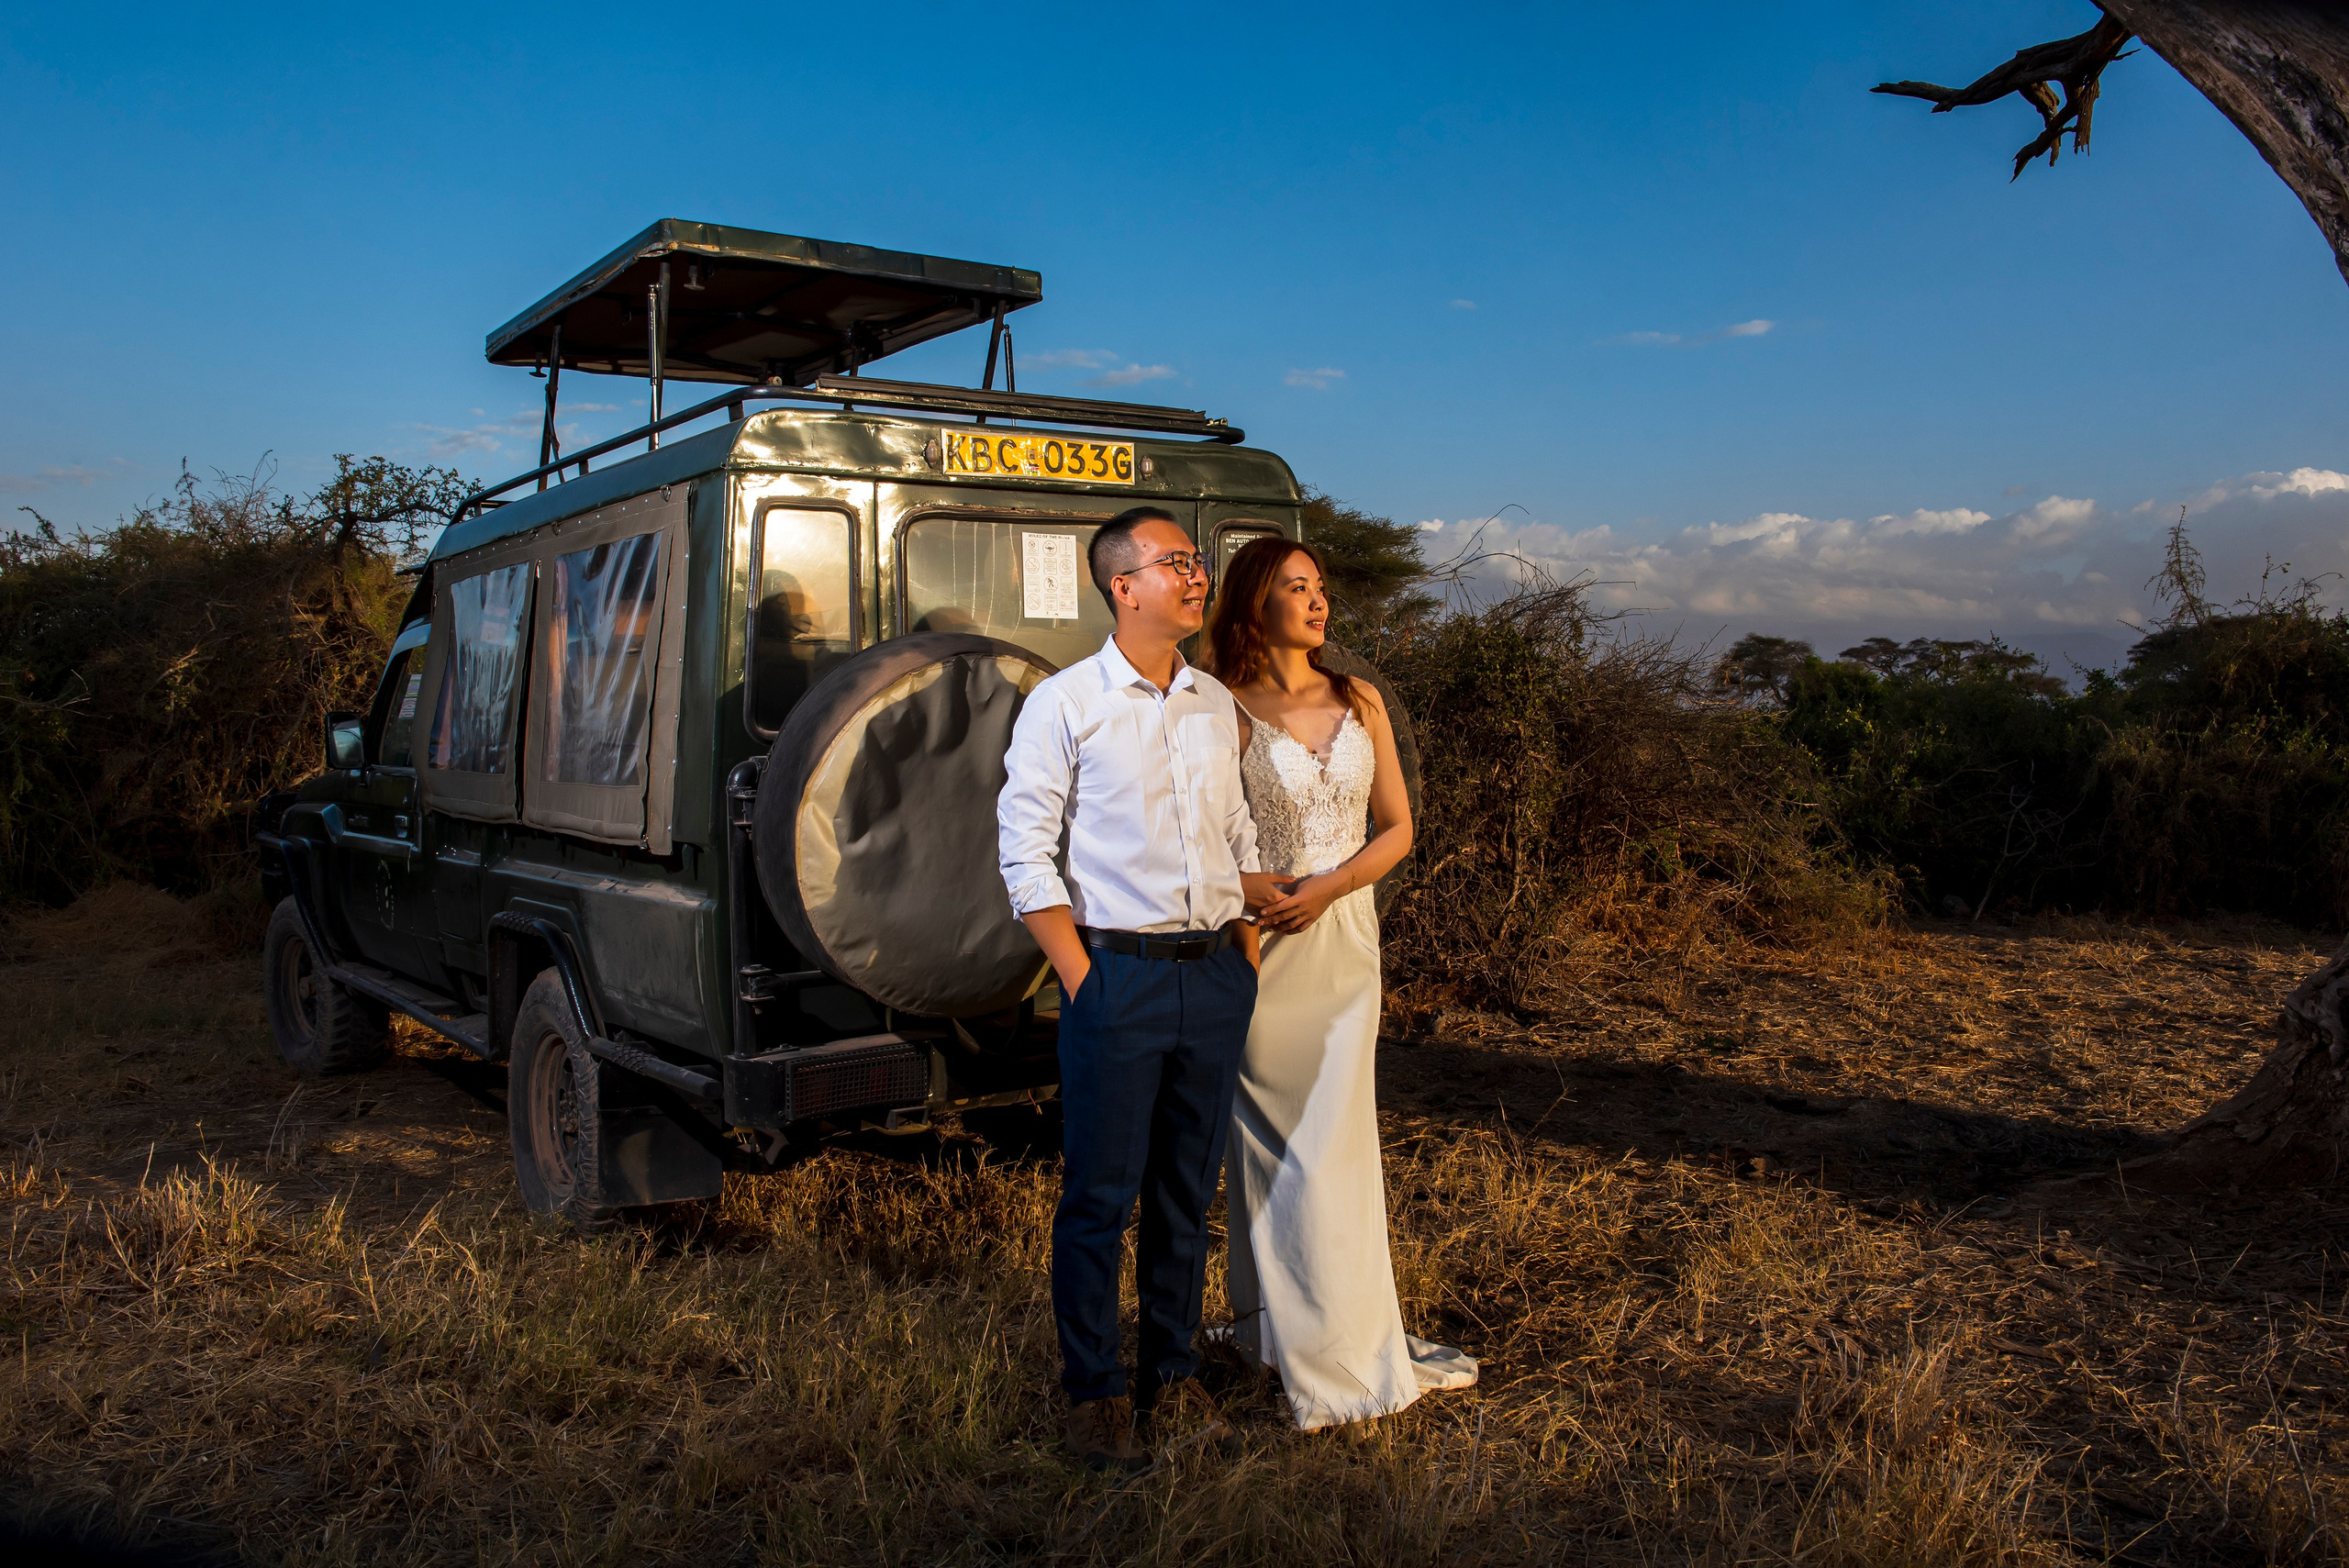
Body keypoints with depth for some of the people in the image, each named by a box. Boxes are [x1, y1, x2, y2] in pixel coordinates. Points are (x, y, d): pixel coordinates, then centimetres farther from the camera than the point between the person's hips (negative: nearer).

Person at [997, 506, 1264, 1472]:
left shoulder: (1216, 704, 11)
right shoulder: (1065, 703, -5)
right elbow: (1024, 854, -6)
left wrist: (1247, 961, 10)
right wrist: (1082, 981, -11)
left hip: (1214, 972, 5)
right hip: (1118, 972, -5)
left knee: (1189, 1188, 13)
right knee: (1100, 1193, 3)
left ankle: (1172, 1373, 29)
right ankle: (1093, 1391, 19)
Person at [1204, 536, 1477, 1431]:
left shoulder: (1360, 702, 8)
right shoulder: (1229, 712, -4)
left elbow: (1396, 827, 7)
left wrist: (1325, 889, -8)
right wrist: (1260, 892, -19)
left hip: (1346, 936, 3)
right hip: (1262, 945, -3)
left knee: (1333, 1140, 6)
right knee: (1272, 1138, 2)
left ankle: (1335, 1338, 17)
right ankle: (1275, 1323, 14)